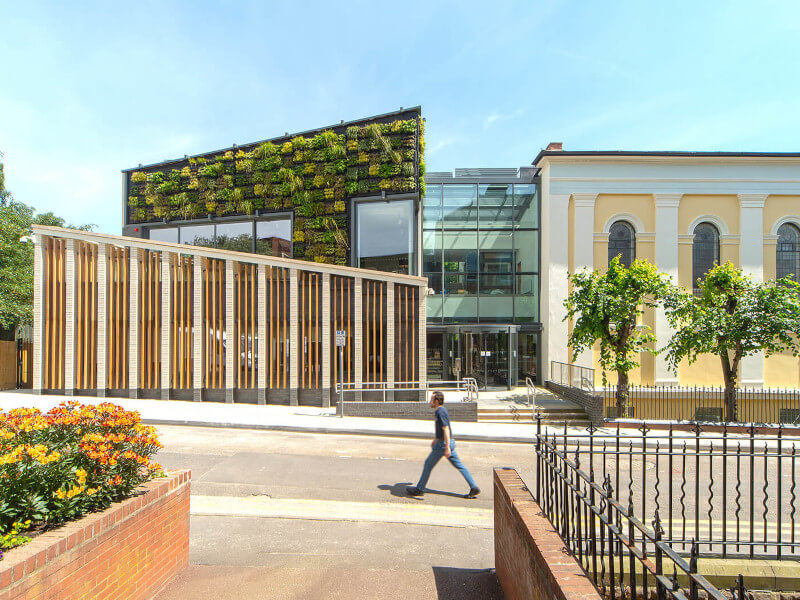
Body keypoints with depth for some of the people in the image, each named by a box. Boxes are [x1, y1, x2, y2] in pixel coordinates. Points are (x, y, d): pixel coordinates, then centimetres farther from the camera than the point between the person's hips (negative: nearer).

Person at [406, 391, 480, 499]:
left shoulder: (440, 412, -18)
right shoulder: (442, 410, 13)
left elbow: (446, 429, -24)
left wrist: (447, 448, -26)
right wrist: (435, 440, 32)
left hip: (443, 443, -9)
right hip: (449, 443, 10)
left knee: (428, 464, 3)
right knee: (459, 465, 10)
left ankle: (420, 489, 13)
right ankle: (474, 488, 8)